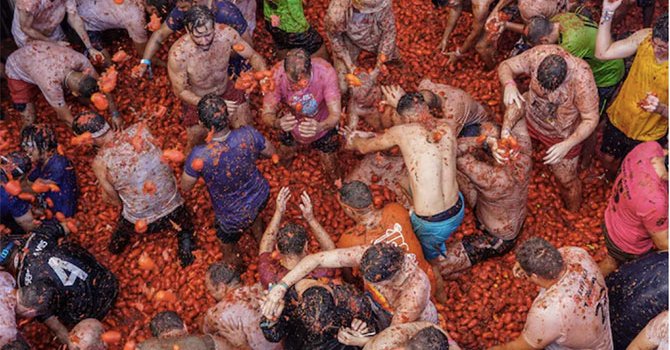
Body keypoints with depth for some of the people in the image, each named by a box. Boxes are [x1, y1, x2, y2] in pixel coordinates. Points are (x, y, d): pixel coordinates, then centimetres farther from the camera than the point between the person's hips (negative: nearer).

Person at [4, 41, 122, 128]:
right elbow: (67, 118, -32)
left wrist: (115, 114, -20)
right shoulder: (51, 84, -46)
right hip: (17, 70, -5)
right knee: (29, 120, -8)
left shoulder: (79, 59, -33)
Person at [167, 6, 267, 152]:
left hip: (227, 91, 3)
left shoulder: (226, 34, -28)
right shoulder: (178, 54, -35)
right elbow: (180, 91, -20)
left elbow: (253, 55, -11)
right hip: (196, 99, -3)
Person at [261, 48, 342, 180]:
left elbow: (335, 115, -39)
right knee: (284, 161, 24)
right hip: (291, 125, 1)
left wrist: (319, 127, -62)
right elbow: (267, 114, -30)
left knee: (332, 172, 15)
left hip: (322, 125, -1)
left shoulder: (325, 72, -39)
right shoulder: (277, 74, -35)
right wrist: (277, 123, -55)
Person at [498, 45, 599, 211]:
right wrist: (509, 84, -42)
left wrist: (567, 145, -39)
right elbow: (506, 66, -20)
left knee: (567, 180, 11)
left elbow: (591, 120, -27)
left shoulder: (582, 79, -39)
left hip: (562, 136, -3)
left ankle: (573, 214, 41)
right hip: (531, 118, 4)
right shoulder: (539, 54, -32)